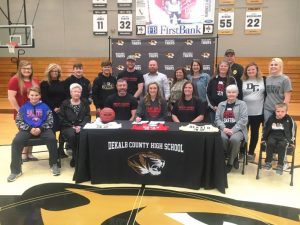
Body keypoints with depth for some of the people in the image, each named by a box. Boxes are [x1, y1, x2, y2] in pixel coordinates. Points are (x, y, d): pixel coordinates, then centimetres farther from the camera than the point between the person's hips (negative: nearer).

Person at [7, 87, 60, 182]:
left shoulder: (44, 107, 6)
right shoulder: (24, 107, 8)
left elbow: (50, 121, 2)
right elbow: (18, 121, 4)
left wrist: (41, 128, -15)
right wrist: (30, 129, -12)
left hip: (42, 129, -1)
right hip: (28, 129, 1)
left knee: (52, 138, -30)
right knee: (16, 141, -26)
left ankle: (54, 164, -11)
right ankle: (15, 170, -13)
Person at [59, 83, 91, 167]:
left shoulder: (85, 103, 12)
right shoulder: (65, 104, 10)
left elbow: (88, 117, 3)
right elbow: (61, 118, 3)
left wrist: (80, 126, -13)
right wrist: (72, 126, -9)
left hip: (82, 126, 0)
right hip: (68, 127, 0)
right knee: (72, 135, -34)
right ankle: (75, 157, -11)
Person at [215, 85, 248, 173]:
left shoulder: (242, 104, 8)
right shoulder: (221, 104, 18)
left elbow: (243, 120, -4)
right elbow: (217, 118, 8)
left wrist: (233, 130, -17)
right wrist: (223, 128, -12)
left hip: (237, 130, -2)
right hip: (224, 129, 2)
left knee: (234, 139, -34)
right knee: (222, 138, -32)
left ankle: (230, 162, -11)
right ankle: (234, 158, -6)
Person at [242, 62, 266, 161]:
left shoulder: (263, 80, 2)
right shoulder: (242, 81, -1)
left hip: (258, 112, 1)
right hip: (244, 112, -1)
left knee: (254, 133, 10)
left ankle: (251, 153, 24)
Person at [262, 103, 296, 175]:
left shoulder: (289, 120, -2)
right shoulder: (271, 118, 3)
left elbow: (292, 131, 5)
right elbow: (265, 129, 11)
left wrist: (291, 141, 0)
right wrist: (263, 139, 9)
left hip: (284, 138, -2)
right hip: (272, 136, 2)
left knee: (282, 145, -33)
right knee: (270, 143, -30)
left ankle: (280, 165, -25)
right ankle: (268, 162, -18)